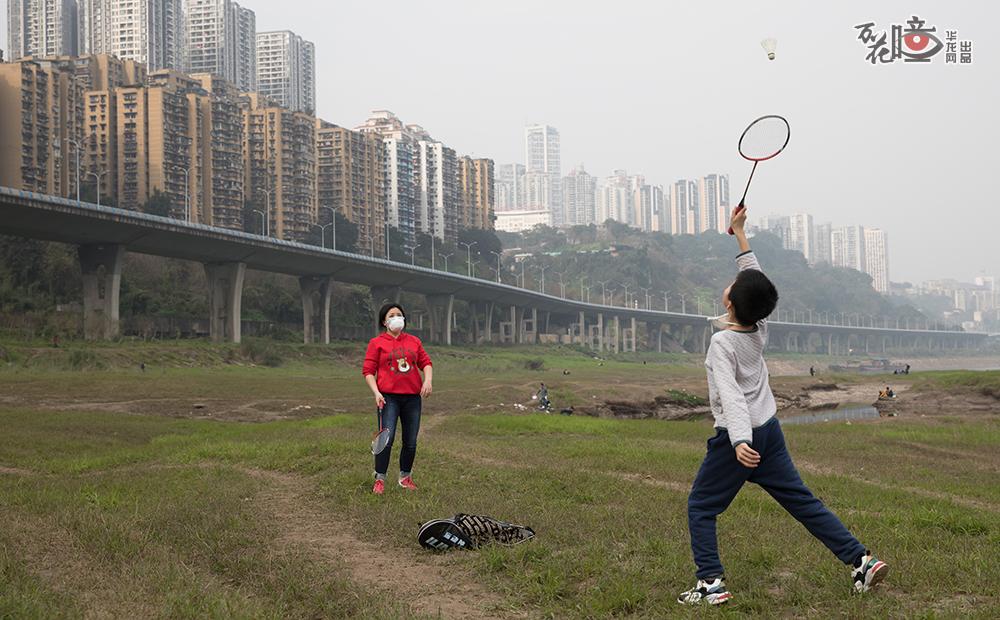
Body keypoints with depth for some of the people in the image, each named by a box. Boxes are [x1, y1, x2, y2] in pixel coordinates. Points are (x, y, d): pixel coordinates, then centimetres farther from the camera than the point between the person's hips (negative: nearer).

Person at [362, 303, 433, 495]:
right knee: (386, 439, -13)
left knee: (411, 441, 7)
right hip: (388, 397, -4)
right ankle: (380, 479, -2)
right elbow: (368, 371, 0)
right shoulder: (376, 343, 3)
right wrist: (376, 392, -13)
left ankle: (405, 477, 23)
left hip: (413, 397, 4)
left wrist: (428, 379, -6)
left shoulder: (414, 341, 14)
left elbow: (426, 362, 13)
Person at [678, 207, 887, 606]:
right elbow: (754, 277, 16)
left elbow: (730, 395, -29)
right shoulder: (759, 330, 1)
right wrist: (739, 233, 22)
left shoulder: (722, 342, -16)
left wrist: (740, 441, -39)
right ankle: (860, 559, 8)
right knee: (802, 501, 11)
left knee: (700, 507, 5)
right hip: (770, 431, 7)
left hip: (737, 438, -7)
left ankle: (711, 583, -2)